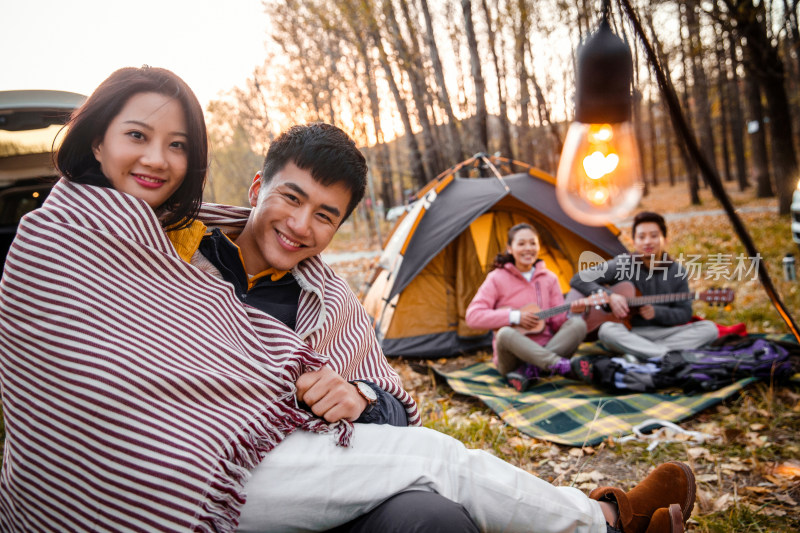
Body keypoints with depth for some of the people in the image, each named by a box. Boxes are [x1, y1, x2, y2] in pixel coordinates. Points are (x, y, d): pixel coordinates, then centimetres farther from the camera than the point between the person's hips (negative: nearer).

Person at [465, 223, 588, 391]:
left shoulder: (549, 278, 11)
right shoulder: (497, 278, -1)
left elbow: (558, 321, 9)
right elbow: (472, 317, -11)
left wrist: (571, 311, -13)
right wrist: (514, 316, -17)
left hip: (544, 350, 4)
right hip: (514, 357, -4)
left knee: (578, 324, -21)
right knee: (505, 333, -36)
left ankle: (529, 370, -33)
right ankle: (563, 366, -43)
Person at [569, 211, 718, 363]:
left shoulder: (676, 271, 5)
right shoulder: (622, 265, -2)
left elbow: (685, 313, 6)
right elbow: (578, 280, -5)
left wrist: (656, 312, -13)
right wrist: (609, 296, -19)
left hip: (665, 334, 3)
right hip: (629, 333, -3)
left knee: (709, 328, -20)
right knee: (607, 330, -34)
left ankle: (639, 355, -31)